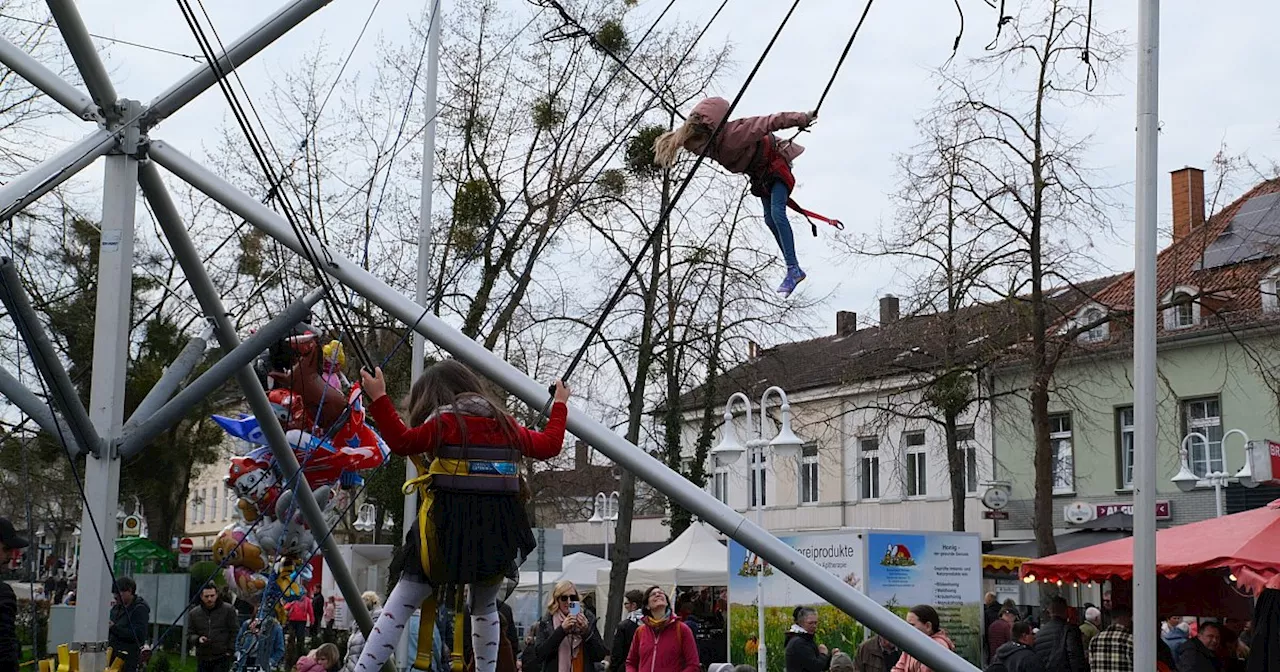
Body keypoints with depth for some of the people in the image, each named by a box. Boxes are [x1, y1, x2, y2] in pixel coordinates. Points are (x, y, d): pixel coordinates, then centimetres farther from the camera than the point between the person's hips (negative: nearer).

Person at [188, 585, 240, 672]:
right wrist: (198, 639, -13)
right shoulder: (193, 613, 7)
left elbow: (235, 633, 1)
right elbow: (189, 635, 9)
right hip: (202, 659, 4)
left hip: (222, 658, -4)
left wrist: (230, 651, -7)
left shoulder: (228, 610, -1)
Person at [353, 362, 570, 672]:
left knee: (399, 605, 0)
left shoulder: (443, 422, 0)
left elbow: (402, 441, -12)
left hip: (450, 528, -5)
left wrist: (378, 398, -8)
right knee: (485, 609, 25)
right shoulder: (505, 423, 16)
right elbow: (550, 445, 25)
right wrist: (559, 405, 41)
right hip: (498, 531, 5)